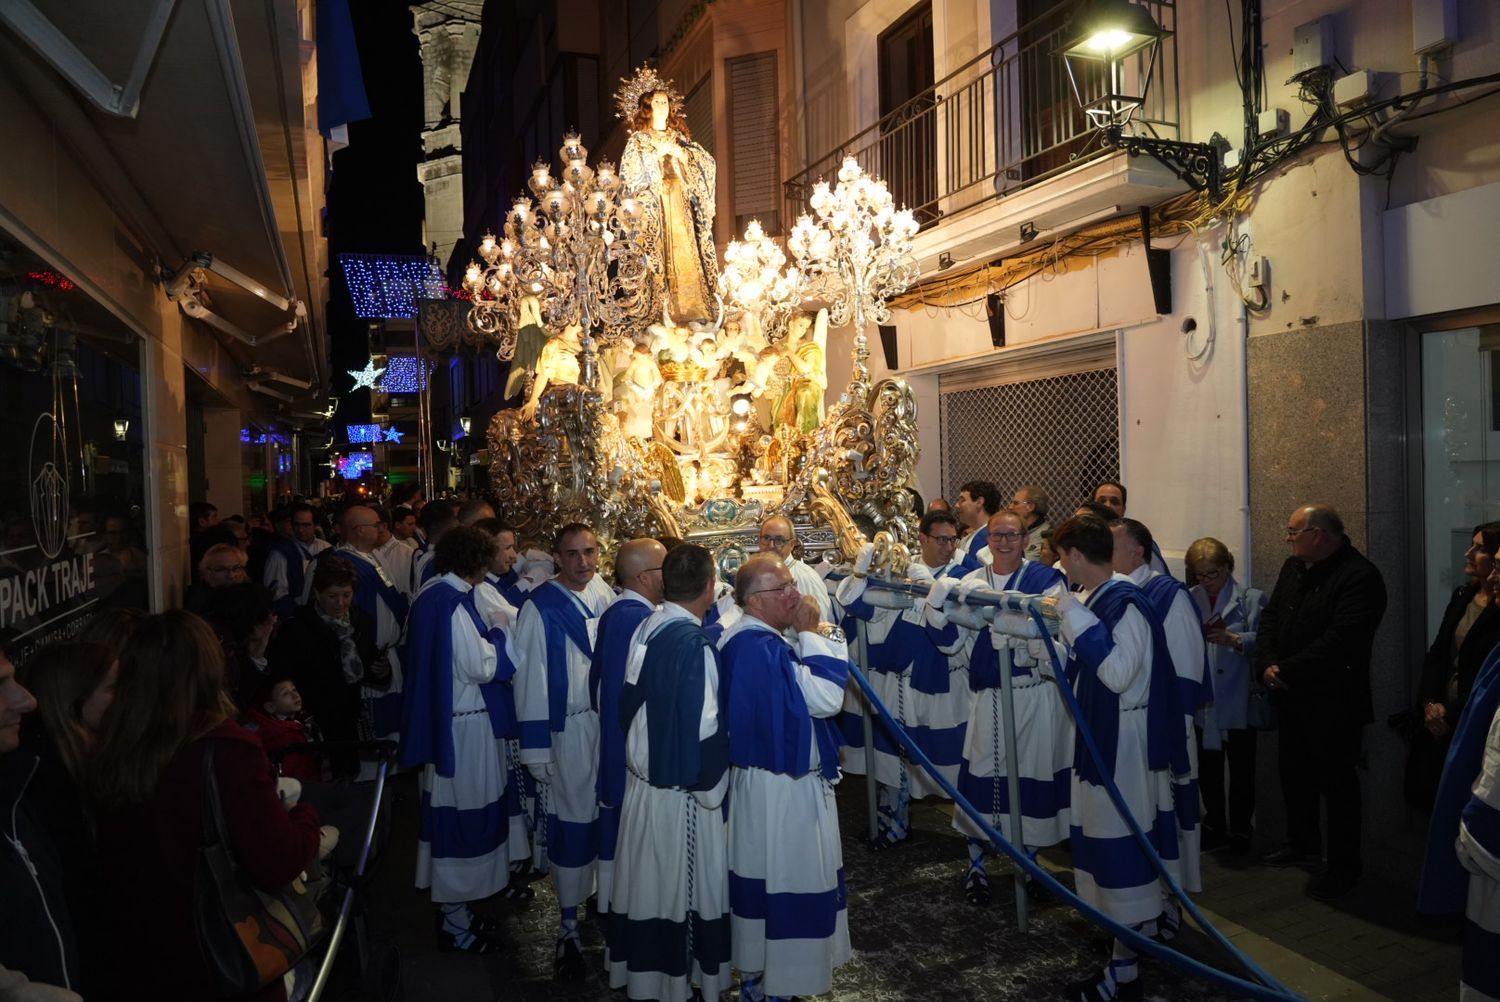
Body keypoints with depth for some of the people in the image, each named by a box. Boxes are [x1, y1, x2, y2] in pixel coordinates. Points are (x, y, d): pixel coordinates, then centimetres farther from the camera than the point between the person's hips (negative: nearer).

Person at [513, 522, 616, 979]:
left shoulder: (605, 594, 1)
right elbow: (531, 680, -12)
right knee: (573, 822, 2)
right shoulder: (540, 608, -13)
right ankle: (568, 925, 16)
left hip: (613, 719, 5)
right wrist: (536, 748, -12)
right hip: (570, 727, -5)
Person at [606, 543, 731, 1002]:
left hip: (642, 775, 7)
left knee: (649, 878, 20)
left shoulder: (645, 628, -3)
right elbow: (703, 729, -22)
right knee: (682, 884, 10)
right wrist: (712, 782, -6)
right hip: (680, 787, -7)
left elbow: (632, 701, 6)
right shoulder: (693, 644, -23)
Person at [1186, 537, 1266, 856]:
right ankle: (1214, 825, 30)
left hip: (1238, 700, -3)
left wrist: (1234, 639, -29)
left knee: (1241, 769, 7)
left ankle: (1241, 829, 23)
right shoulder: (1188, 600, 6)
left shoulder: (1251, 599, -2)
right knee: (1207, 768, 14)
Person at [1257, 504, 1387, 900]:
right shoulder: (1293, 567, 10)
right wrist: (1267, 664, -9)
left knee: (1336, 780, 2)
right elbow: (1271, 616, 8)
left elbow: (1341, 640, -26)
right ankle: (1302, 843, 37)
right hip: (1291, 695, 8)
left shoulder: (1360, 576, -17)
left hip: (1334, 701, -8)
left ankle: (1344, 866, 17)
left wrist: (1287, 670, -21)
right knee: (1293, 771, 19)